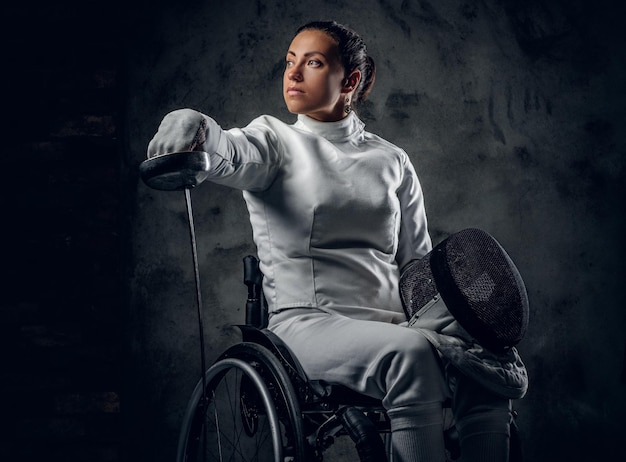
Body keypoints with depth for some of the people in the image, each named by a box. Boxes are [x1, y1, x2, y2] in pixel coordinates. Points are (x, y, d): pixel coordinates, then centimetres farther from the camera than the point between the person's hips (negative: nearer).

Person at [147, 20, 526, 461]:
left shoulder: (393, 160, 19)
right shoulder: (276, 140, 8)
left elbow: (418, 262, 20)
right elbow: (232, 155, -16)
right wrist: (196, 128, -40)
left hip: (393, 322, 4)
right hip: (307, 322, -4)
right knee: (410, 354, -35)